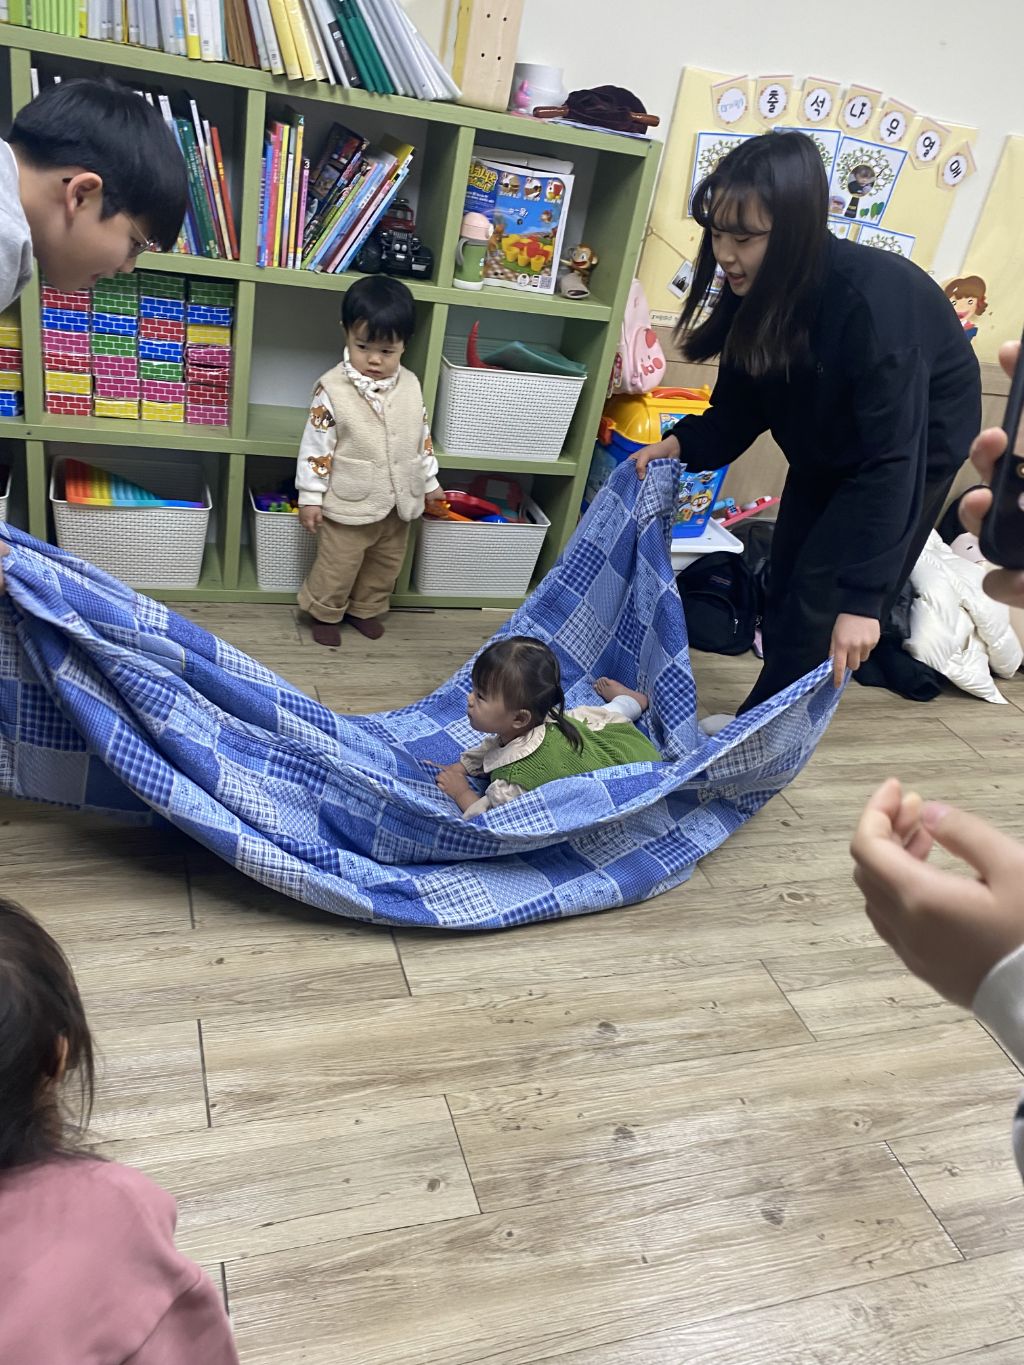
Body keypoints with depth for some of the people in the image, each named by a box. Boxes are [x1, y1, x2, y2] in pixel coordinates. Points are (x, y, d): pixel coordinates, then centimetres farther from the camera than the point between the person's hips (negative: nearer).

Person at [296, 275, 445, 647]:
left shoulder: (410, 386, -2)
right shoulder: (333, 389, -16)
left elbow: (422, 436, 10)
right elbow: (316, 446, -13)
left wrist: (429, 481, 16)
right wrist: (310, 497, -12)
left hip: (399, 501, 5)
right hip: (350, 504, -5)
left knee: (386, 564, 21)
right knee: (338, 565, 9)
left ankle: (364, 609, 42)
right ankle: (324, 613, 32)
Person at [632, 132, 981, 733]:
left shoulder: (874, 300, -39)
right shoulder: (757, 290, -18)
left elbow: (893, 458, -40)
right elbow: (740, 408, -7)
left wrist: (863, 598, -43)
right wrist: (679, 445, -27)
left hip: (914, 445, -7)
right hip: (828, 447, 7)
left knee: (820, 599, -6)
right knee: (785, 588, 12)